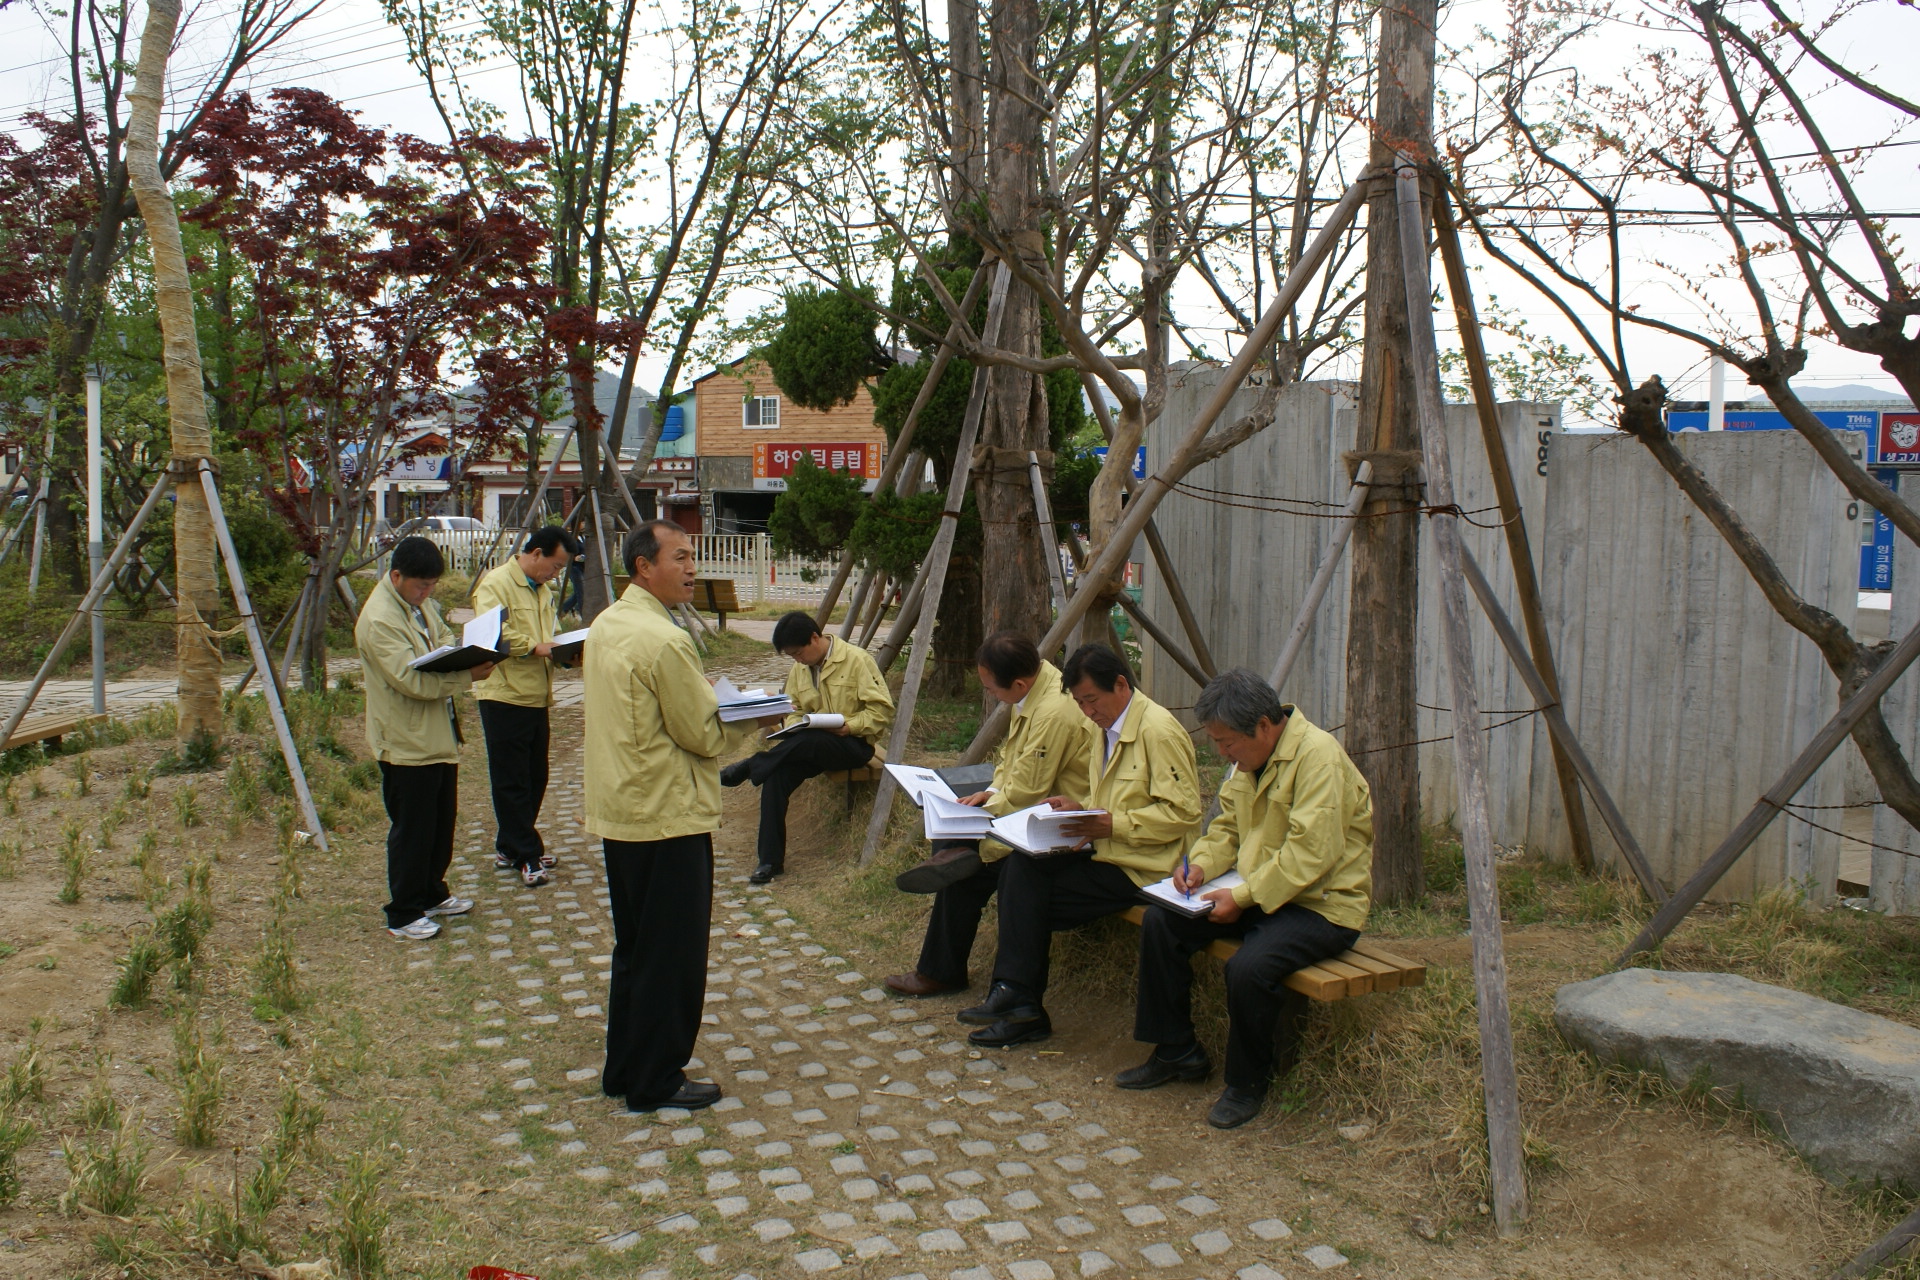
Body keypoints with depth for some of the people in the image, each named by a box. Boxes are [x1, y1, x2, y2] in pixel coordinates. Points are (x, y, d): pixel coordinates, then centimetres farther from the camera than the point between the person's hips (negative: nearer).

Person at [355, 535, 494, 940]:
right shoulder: (378, 620, -22)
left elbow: (444, 636, 19)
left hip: (439, 737, 10)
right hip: (406, 743, -10)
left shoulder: (421, 603, 7)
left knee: (442, 823, 20)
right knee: (411, 831, 2)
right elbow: (412, 680, -28)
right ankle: (403, 915, 15)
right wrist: (468, 675, -29)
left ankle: (433, 895, 36)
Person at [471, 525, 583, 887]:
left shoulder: (544, 589, 18)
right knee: (511, 781, -2)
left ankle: (510, 848, 26)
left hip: (536, 697, 9)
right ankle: (526, 856, 4)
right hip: (504, 696, -9)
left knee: (535, 778, 14)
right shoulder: (496, 583, -11)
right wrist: (536, 647, -26)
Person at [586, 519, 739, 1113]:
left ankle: (624, 1071, 31)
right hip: (668, 817, -9)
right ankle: (656, 1081, 15)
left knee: (633, 948, 20)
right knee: (673, 954, 4)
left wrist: (708, 706, 8)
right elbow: (703, 735, -15)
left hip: (617, 812, 10)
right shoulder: (665, 641, -21)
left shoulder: (604, 626, 8)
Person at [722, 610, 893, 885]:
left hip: (855, 744, -6)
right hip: (812, 745, 6)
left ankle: (747, 768, -21)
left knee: (808, 741, -38)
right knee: (777, 773, -23)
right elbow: (794, 711, 14)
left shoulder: (856, 659, -10)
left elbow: (882, 708, -12)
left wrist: (849, 727, -23)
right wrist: (794, 727, -9)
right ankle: (770, 860, -19)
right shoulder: (799, 670, 10)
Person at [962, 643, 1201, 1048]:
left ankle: (1020, 1001, -1)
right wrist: (1079, 807, 3)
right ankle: (1016, 996, -13)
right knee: (1020, 866, -14)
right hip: (1104, 850, 9)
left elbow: (1184, 812, -19)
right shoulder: (1105, 728, 13)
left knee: (1030, 899, -15)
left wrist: (1112, 824, -22)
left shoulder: (1159, 731, -16)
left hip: (1140, 867, -8)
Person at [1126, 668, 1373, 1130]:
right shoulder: (1249, 760, 6)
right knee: (1160, 922, -3)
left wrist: (1243, 897, -25)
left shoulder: (1318, 755, -22)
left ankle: (1247, 1083, -5)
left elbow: (1311, 854, -27)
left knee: (1249, 966, -33)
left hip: (1323, 904, -9)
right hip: (1255, 894, 9)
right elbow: (1228, 828, 16)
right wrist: (1201, 863, -4)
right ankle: (1175, 1052, 11)